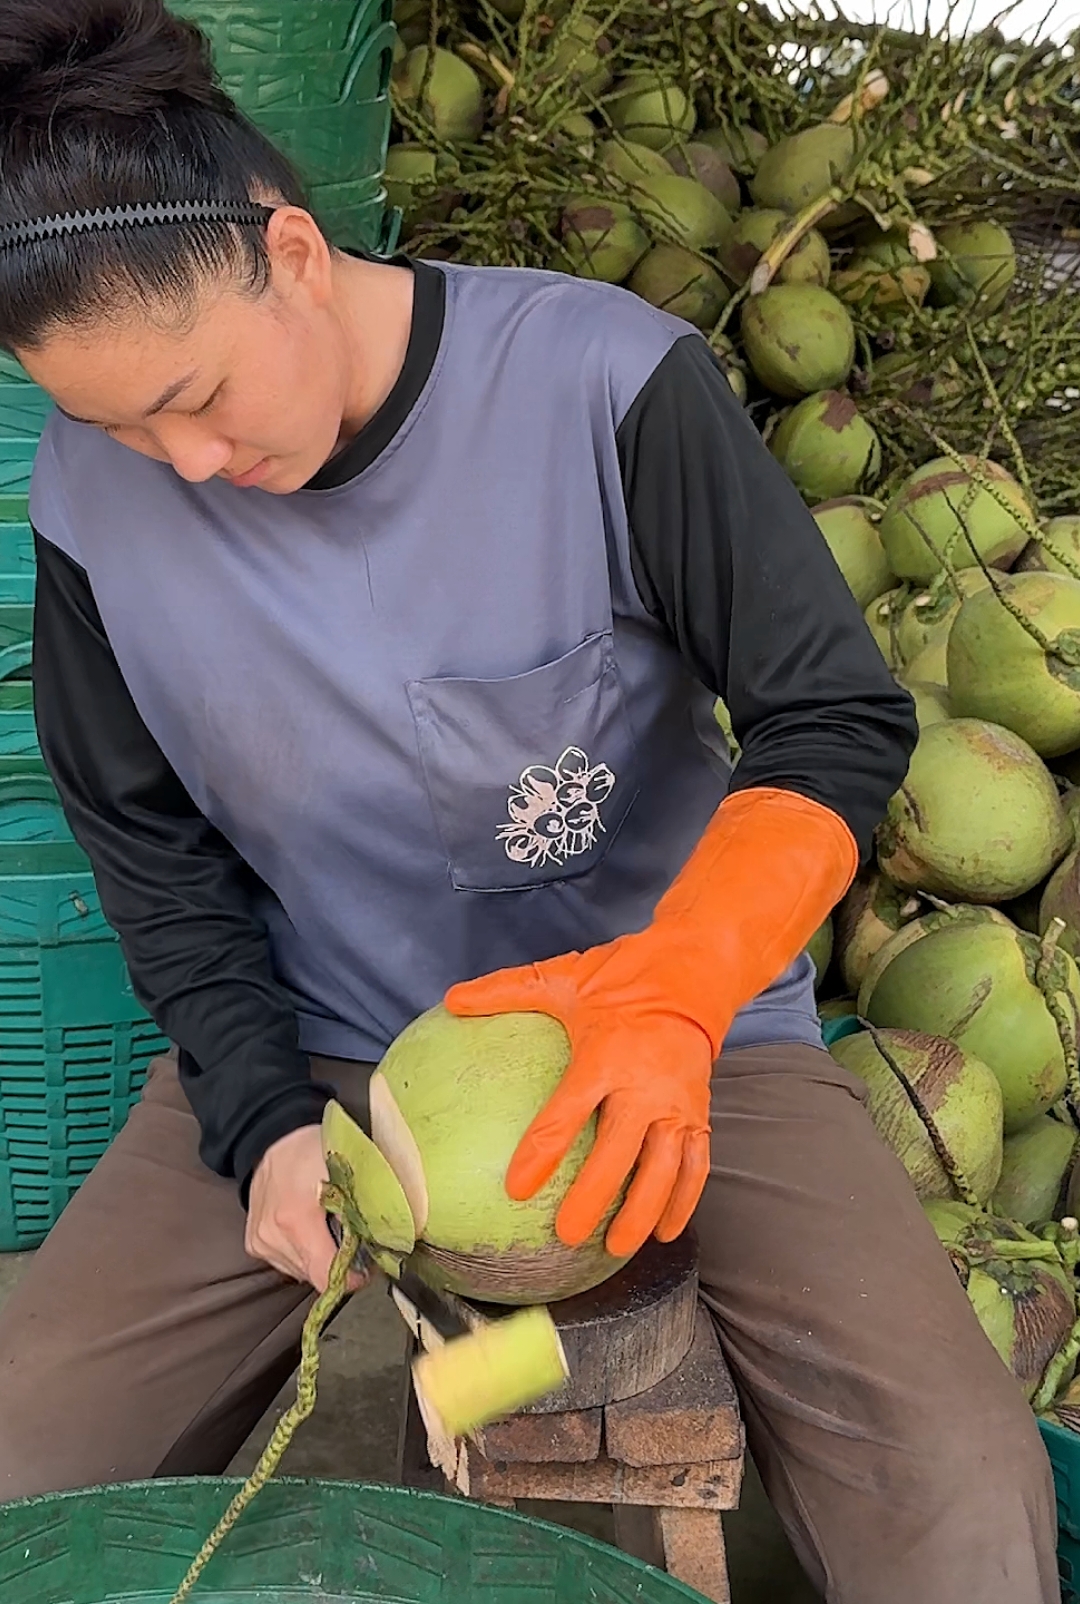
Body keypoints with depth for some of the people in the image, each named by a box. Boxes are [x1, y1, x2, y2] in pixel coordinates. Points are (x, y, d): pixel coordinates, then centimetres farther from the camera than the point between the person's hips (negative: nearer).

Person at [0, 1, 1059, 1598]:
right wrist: (262, 1119, -9)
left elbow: (838, 719, -14)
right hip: (309, 1051, 3)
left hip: (679, 1033, -2)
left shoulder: (608, 383, -18)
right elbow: (153, 852, 4)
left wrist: (678, 987, -31)